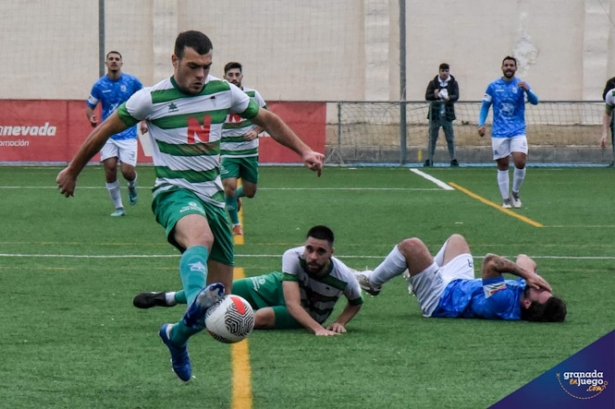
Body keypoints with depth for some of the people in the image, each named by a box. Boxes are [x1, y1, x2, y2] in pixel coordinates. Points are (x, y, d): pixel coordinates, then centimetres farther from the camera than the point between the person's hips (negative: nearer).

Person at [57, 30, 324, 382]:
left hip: (213, 195, 5)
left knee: (221, 297, 2)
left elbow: (266, 119, 20)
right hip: (175, 193, -5)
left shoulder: (224, 92, 4)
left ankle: (178, 335, 30)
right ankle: (196, 302, -68)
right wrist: (72, 172, 14)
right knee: (202, 237, -42)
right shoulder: (152, 99, -7)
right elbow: (105, 131, 5)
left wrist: (305, 151, 13)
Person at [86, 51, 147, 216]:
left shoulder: (132, 82, -3)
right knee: (110, 169, -9)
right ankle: (118, 207, 6)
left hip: (128, 133, -1)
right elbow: (89, 106, 7)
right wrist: (91, 118, -15)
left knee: (127, 171, -11)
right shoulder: (99, 85, -1)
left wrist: (144, 121, 3)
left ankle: (132, 185, 28)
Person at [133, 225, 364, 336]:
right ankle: (166, 299, 25)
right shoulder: (293, 257, -32)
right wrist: (318, 328, -53)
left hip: (306, 316, -2)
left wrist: (339, 322, -25)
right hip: (280, 288, 2)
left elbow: (356, 303, -6)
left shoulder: (343, 277, -31)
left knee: (263, 317, -34)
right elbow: (292, 302, -38)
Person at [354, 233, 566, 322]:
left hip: (440, 298, -8)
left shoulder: (503, 303, -43)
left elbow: (491, 261, -47)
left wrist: (525, 274, -44)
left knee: (411, 246, -12)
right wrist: (528, 273, -26)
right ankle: (420, 277, 51)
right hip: (464, 284, 8)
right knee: (456, 239, 25)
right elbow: (524, 260, -6)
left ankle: (371, 282, 18)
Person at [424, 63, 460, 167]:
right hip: (435, 114, 0)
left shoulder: (453, 83, 3)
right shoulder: (433, 83, 4)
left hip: (447, 114, 0)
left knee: (450, 137, 2)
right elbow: (427, 96, -1)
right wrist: (435, 96, -22)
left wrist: (449, 98, -28)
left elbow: (456, 96, -6)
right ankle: (429, 159, 8)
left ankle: (453, 159, 5)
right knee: (432, 137, 4)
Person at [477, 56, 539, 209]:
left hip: (518, 131, -1)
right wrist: (481, 124, -4)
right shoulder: (493, 86, 4)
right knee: (502, 166, 2)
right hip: (499, 133, 1)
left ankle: (515, 194, 6)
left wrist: (527, 90, -33)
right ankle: (506, 200, 10)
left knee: (520, 162, -15)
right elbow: (485, 106, 10)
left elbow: (534, 101, -12)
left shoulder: (521, 85, 1)